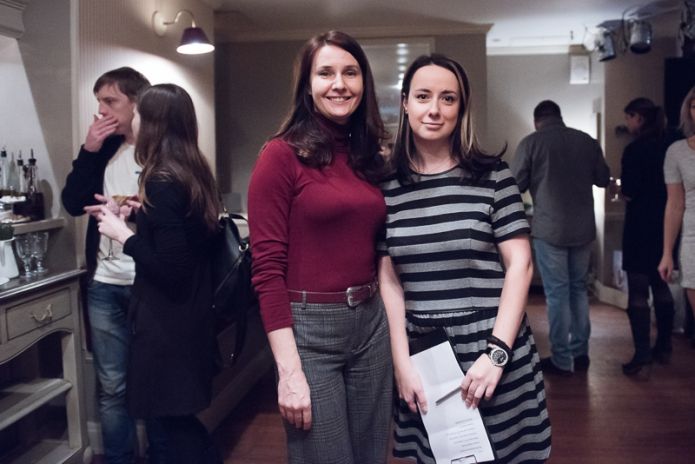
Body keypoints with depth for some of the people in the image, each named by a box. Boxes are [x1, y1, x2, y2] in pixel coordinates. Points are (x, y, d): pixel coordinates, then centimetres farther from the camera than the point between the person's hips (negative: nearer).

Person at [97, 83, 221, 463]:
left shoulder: (162, 181, -21)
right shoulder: (192, 173, 6)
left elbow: (170, 268, -24)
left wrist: (123, 233, -13)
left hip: (167, 322, -9)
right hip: (188, 315, 9)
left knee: (170, 421, 5)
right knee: (177, 419, 20)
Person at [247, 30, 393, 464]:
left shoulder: (372, 158, 8)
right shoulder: (282, 155, -10)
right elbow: (268, 268, -13)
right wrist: (289, 370, -17)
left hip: (372, 323, 6)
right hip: (310, 329, -6)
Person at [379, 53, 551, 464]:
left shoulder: (492, 174, -4)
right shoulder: (387, 185, 0)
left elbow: (520, 265, -6)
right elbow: (388, 280, 2)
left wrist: (496, 353, -13)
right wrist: (402, 363, -3)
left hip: (491, 352, -2)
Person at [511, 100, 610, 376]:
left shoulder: (531, 142, -6)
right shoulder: (587, 141, 4)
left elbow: (516, 185, -5)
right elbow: (603, 179, 14)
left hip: (549, 228, -4)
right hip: (584, 227, 4)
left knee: (557, 293, 1)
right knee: (578, 289, 15)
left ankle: (562, 361, 6)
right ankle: (580, 353, 21)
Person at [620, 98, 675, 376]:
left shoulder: (635, 149, -13)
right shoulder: (669, 147, 6)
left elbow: (629, 193, -15)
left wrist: (626, 193, 5)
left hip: (641, 225, -7)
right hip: (666, 225, 7)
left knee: (637, 292, -4)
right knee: (661, 287, 16)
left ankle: (642, 354, -5)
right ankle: (663, 347, 24)